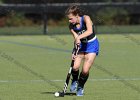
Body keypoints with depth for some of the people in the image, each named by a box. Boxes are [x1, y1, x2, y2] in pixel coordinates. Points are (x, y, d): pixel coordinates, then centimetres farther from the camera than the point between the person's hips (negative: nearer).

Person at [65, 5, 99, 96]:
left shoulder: (86, 18, -21)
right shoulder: (71, 26, -9)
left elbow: (90, 31, -38)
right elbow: (76, 39, -17)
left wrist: (79, 37, -49)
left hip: (92, 45, -3)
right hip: (81, 45, 3)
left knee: (85, 70, -12)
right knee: (75, 66, -17)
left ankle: (80, 87, 16)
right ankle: (75, 81, 17)